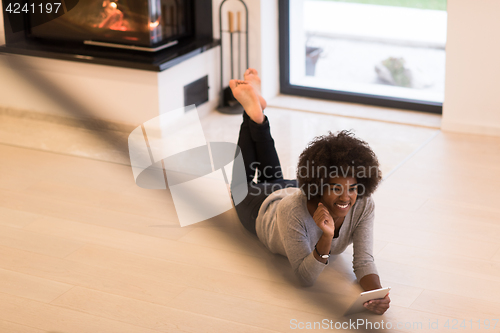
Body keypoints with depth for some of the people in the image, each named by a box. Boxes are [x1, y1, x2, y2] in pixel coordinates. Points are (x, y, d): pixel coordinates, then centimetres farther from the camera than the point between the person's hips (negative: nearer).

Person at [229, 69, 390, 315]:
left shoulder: (363, 206, -40)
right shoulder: (293, 211, -50)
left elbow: (363, 262, -43)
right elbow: (306, 278, -47)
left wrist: (377, 294, -62)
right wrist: (326, 240, -63)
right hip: (262, 209, -3)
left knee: (274, 178, 35)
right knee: (247, 184, 29)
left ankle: (257, 119, 48)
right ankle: (254, 114, 33)